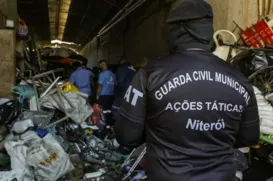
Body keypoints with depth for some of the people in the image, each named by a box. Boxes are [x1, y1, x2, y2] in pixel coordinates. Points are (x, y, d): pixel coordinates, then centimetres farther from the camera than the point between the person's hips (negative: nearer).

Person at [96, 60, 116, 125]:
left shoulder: (102, 74, -10)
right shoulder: (113, 74, 8)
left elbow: (100, 86, -12)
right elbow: (115, 85, 12)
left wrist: (97, 95, -3)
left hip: (103, 96, -6)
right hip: (111, 95, 6)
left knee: (104, 112, -1)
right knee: (109, 112, 11)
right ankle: (110, 125, 14)